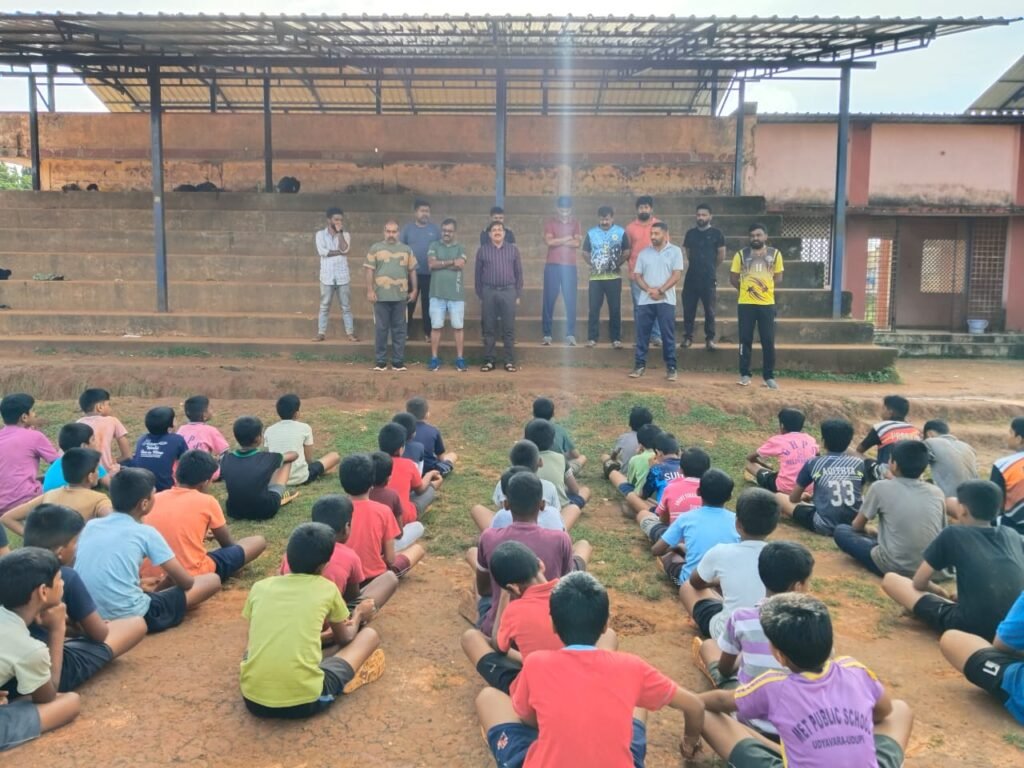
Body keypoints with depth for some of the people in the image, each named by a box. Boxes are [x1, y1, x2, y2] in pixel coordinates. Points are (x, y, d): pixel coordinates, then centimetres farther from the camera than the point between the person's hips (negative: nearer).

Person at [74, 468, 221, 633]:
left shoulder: (91, 525, 7)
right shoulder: (146, 533, -7)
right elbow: (185, 582, -2)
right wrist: (157, 588, 19)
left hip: (87, 617, 7)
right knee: (212, 580, 3)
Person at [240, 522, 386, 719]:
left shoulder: (260, 587, 11)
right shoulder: (327, 589, 5)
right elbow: (344, 639, 24)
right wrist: (357, 619, 48)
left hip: (254, 699, 3)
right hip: (305, 701, -3)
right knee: (370, 635, 16)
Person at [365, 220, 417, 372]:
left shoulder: (406, 249, 10)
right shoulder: (376, 248, 3)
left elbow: (412, 271, 13)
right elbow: (369, 270, 0)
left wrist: (414, 290, 7)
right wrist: (370, 290, -7)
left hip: (400, 296, 2)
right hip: (381, 296, -2)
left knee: (400, 329, 5)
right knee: (381, 329, 2)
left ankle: (398, 361, 11)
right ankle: (380, 361, 9)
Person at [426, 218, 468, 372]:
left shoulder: (460, 247, 7)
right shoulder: (434, 246, 8)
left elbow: (460, 264, -11)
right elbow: (431, 264, -8)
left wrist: (440, 263, -7)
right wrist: (451, 262, -7)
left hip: (456, 294, 0)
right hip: (437, 293, 0)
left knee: (458, 327, 1)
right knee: (436, 326, 2)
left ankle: (460, 360, 7)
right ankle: (434, 359, 9)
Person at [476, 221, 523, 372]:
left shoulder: (513, 250, 8)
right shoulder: (482, 250, 6)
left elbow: (519, 273, 9)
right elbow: (477, 274, 8)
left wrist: (518, 295, 4)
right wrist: (480, 295, 5)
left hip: (508, 292, 0)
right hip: (489, 292, 0)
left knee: (509, 329, 1)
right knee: (489, 329, 3)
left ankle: (509, 362, 6)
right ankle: (489, 361, 9)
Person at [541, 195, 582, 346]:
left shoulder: (575, 222, 8)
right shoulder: (549, 223, 4)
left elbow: (577, 243, -7)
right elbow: (549, 241, -12)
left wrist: (557, 241, -6)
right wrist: (566, 239, -6)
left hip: (570, 266, 1)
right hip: (552, 265, -1)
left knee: (570, 300, -2)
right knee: (549, 300, -1)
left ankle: (570, 335, 1)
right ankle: (547, 334, 4)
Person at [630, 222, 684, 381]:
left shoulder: (675, 251, 2)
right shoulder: (644, 253, 11)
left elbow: (676, 275, -5)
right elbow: (637, 276, 7)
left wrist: (660, 290, -14)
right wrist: (649, 289, -10)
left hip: (666, 300, -3)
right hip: (645, 300, 3)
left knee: (668, 335, -1)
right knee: (642, 334, 4)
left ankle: (671, 367, 5)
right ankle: (640, 365, 12)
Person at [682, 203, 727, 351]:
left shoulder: (716, 233, -2)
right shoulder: (690, 233, 8)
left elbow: (722, 255, 3)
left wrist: (710, 268, 13)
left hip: (709, 278, -3)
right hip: (691, 277, 3)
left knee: (709, 310, 1)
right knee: (688, 308, 3)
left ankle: (710, 338, 8)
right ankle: (687, 336, 13)